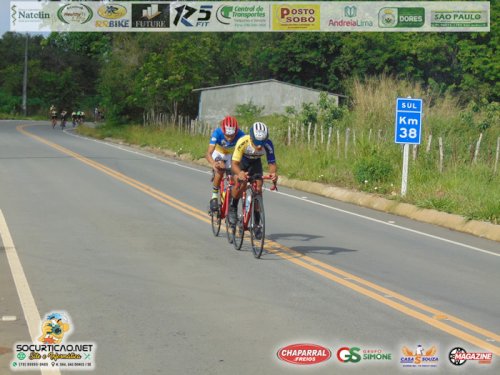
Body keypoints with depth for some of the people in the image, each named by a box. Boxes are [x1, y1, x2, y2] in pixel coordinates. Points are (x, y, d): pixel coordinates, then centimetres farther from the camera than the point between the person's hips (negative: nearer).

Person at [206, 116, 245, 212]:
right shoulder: (217, 133, -37)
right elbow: (208, 153, -44)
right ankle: (214, 196, -14)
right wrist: (213, 163, -65)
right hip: (219, 152, -2)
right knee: (220, 169, -29)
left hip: (233, 154, 2)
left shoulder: (240, 135, -35)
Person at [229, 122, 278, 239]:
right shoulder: (243, 142, -38)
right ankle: (233, 207, 1)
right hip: (241, 162, -2)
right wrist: (239, 173, -59)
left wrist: (274, 173, -50)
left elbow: (272, 163, -27)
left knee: (258, 189, -14)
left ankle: (256, 224, -2)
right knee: (241, 184, -28)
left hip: (255, 163, 2)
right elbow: (234, 163, -38)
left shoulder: (268, 145, -32)